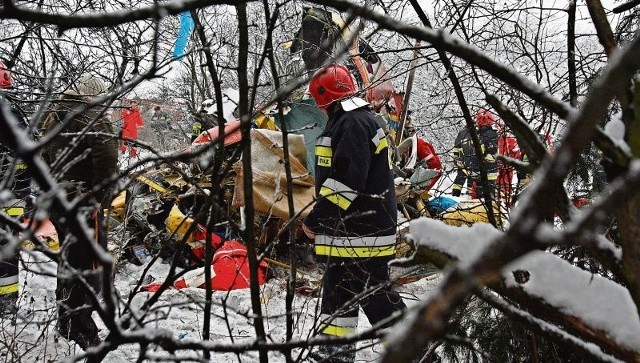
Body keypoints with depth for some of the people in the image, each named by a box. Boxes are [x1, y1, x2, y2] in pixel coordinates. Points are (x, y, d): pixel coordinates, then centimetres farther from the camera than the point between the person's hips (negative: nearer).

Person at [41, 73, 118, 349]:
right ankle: (80, 330, 0)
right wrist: (101, 197, -10)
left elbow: (44, 158, 19)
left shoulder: (53, 116, 14)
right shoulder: (92, 117, -13)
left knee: (69, 258, 21)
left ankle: (65, 320, 34)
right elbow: (107, 160, -22)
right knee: (87, 264, -3)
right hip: (83, 202, -9)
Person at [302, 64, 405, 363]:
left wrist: (315, 218, -18)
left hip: (361, 231, -11)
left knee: (373, 292, -5)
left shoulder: (352, 124, -16)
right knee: (338, 290, 16)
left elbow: (347, 180, -25)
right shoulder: (355, 121, 19)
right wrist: (321, 215, 22)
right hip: (350, 229, 11)